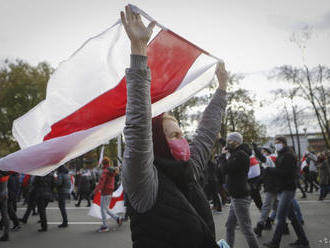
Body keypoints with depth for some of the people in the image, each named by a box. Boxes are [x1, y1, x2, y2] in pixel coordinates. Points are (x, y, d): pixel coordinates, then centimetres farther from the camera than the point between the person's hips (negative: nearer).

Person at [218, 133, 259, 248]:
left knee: (246, 229, -2)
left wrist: (223, 155, -7)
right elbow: (229, 169, 17)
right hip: (237, 197, 10)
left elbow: (225, 169, -23)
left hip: (240, 198, -10)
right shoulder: (237, 153, 15)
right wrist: (227, 156, 7)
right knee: (229, 226, 17)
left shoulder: (240, 154, -17)